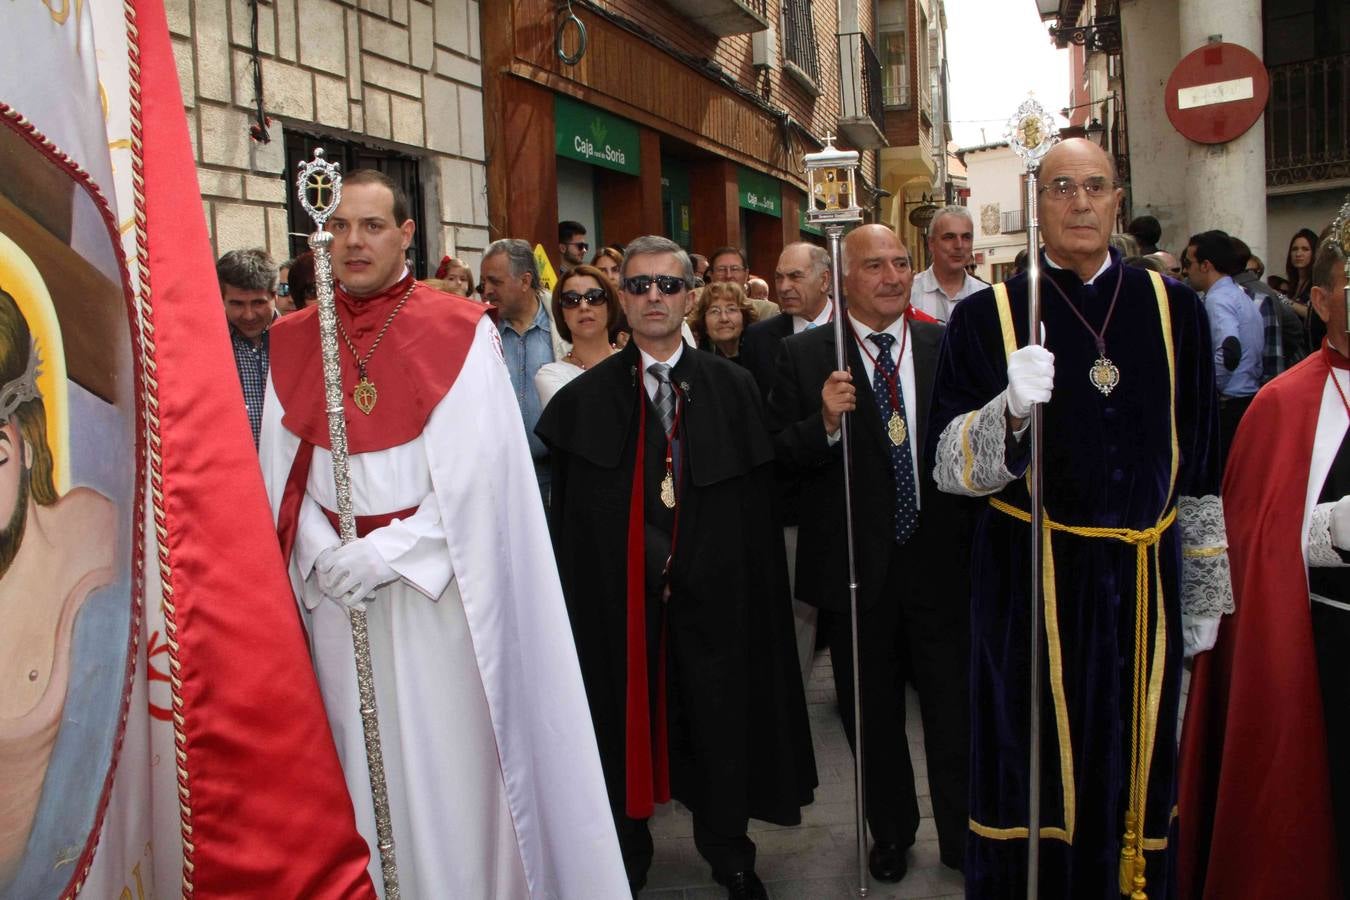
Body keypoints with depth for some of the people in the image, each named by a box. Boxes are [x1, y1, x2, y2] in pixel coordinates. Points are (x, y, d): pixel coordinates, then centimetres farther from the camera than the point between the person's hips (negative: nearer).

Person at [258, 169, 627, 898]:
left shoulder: (459, 332, -4)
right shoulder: (293, 342, 7)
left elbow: (476, 470, -10)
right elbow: (283, 472, 5)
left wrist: (385, 553, -15)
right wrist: (324, 555, -11)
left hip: (438, 588, -3)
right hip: (335, 592, 3)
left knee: (450, 760, 4)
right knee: (361, 762, 11)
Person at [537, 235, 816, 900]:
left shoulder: (733, 389, 2)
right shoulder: (585, 398, 1)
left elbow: (757, 501, 0)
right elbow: (569, 514, 0)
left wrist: (757, 589, -5)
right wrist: (578, 591, -5)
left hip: (712, 593, 0)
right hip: (618, 591, 0)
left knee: (720, 721, 12)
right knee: (624, 721, 12)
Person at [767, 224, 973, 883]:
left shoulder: (948, 347, 2)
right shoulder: (803, 356, -4)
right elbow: (778, 460, -7)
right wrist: (824, 424, -24)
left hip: (941, 562, 1)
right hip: (854, 570, 0)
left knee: (954, 711, 11)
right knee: (873, 717, 17)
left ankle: (962, 835, 34)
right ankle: (891, 831, 39)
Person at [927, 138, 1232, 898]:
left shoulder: (1175, 309, 4)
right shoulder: (985, 316, -3)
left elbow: (1198, 465, 8)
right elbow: (948, 465, -9)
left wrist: (1204, 593, 10)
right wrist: (1009, 410, -28)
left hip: (1144, 580, 3)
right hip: (1030, 583, -2)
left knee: (1136, 771, 14)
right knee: (1033, 771, 7)